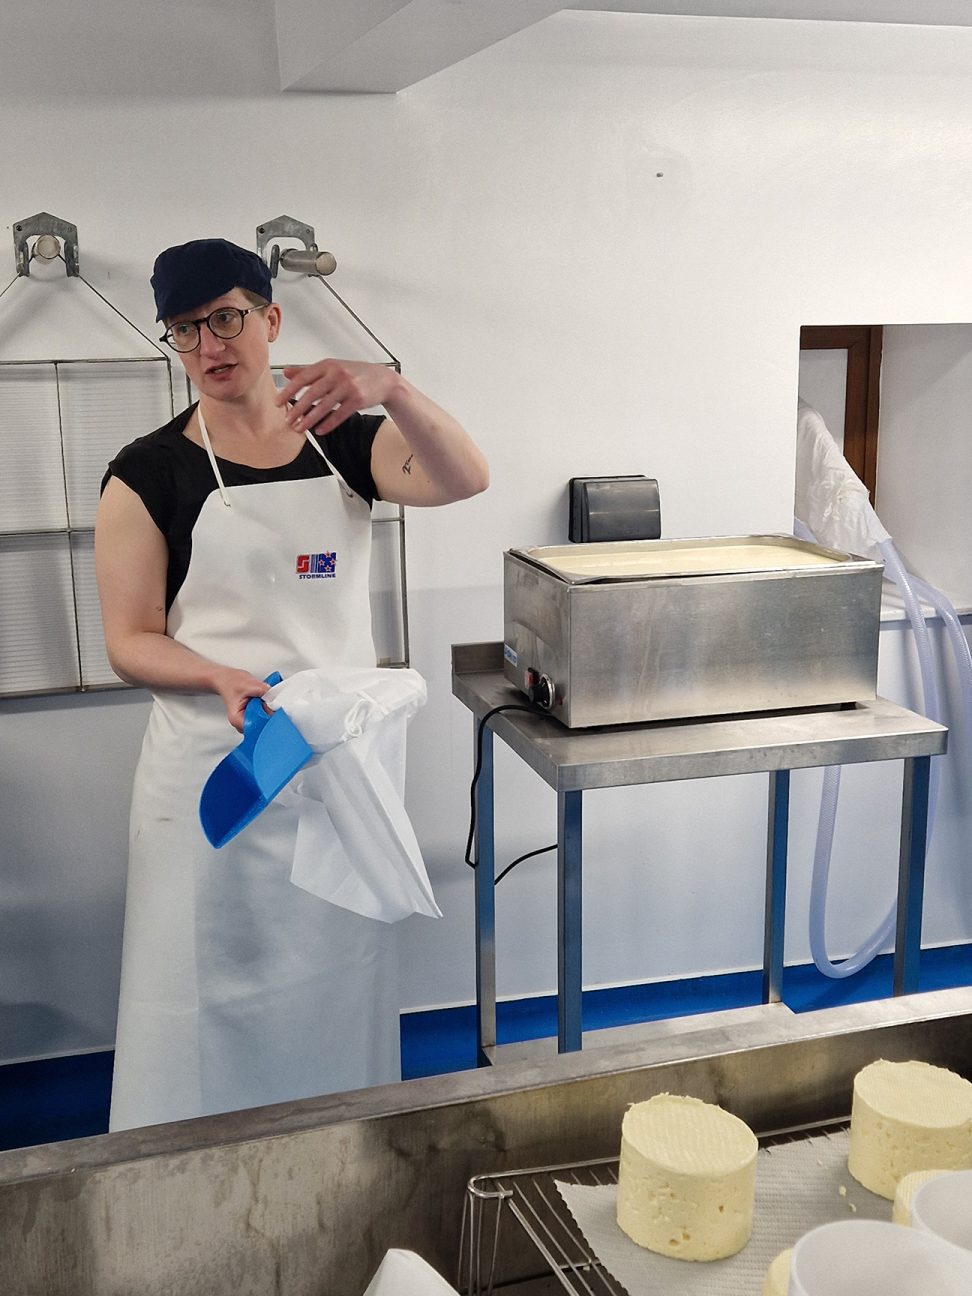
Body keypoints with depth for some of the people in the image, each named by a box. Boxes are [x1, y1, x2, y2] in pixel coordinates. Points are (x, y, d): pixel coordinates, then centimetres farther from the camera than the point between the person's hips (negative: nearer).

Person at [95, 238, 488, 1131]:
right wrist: (224, 677, -24)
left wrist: (388, 387, -33)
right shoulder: (150, 473, -4)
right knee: (212, 983, 6)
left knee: (339, 979, 14)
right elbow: (130, 643, -5)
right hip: (213, 764, -2)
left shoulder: (346, 442, 3)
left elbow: (465, 480, -16)